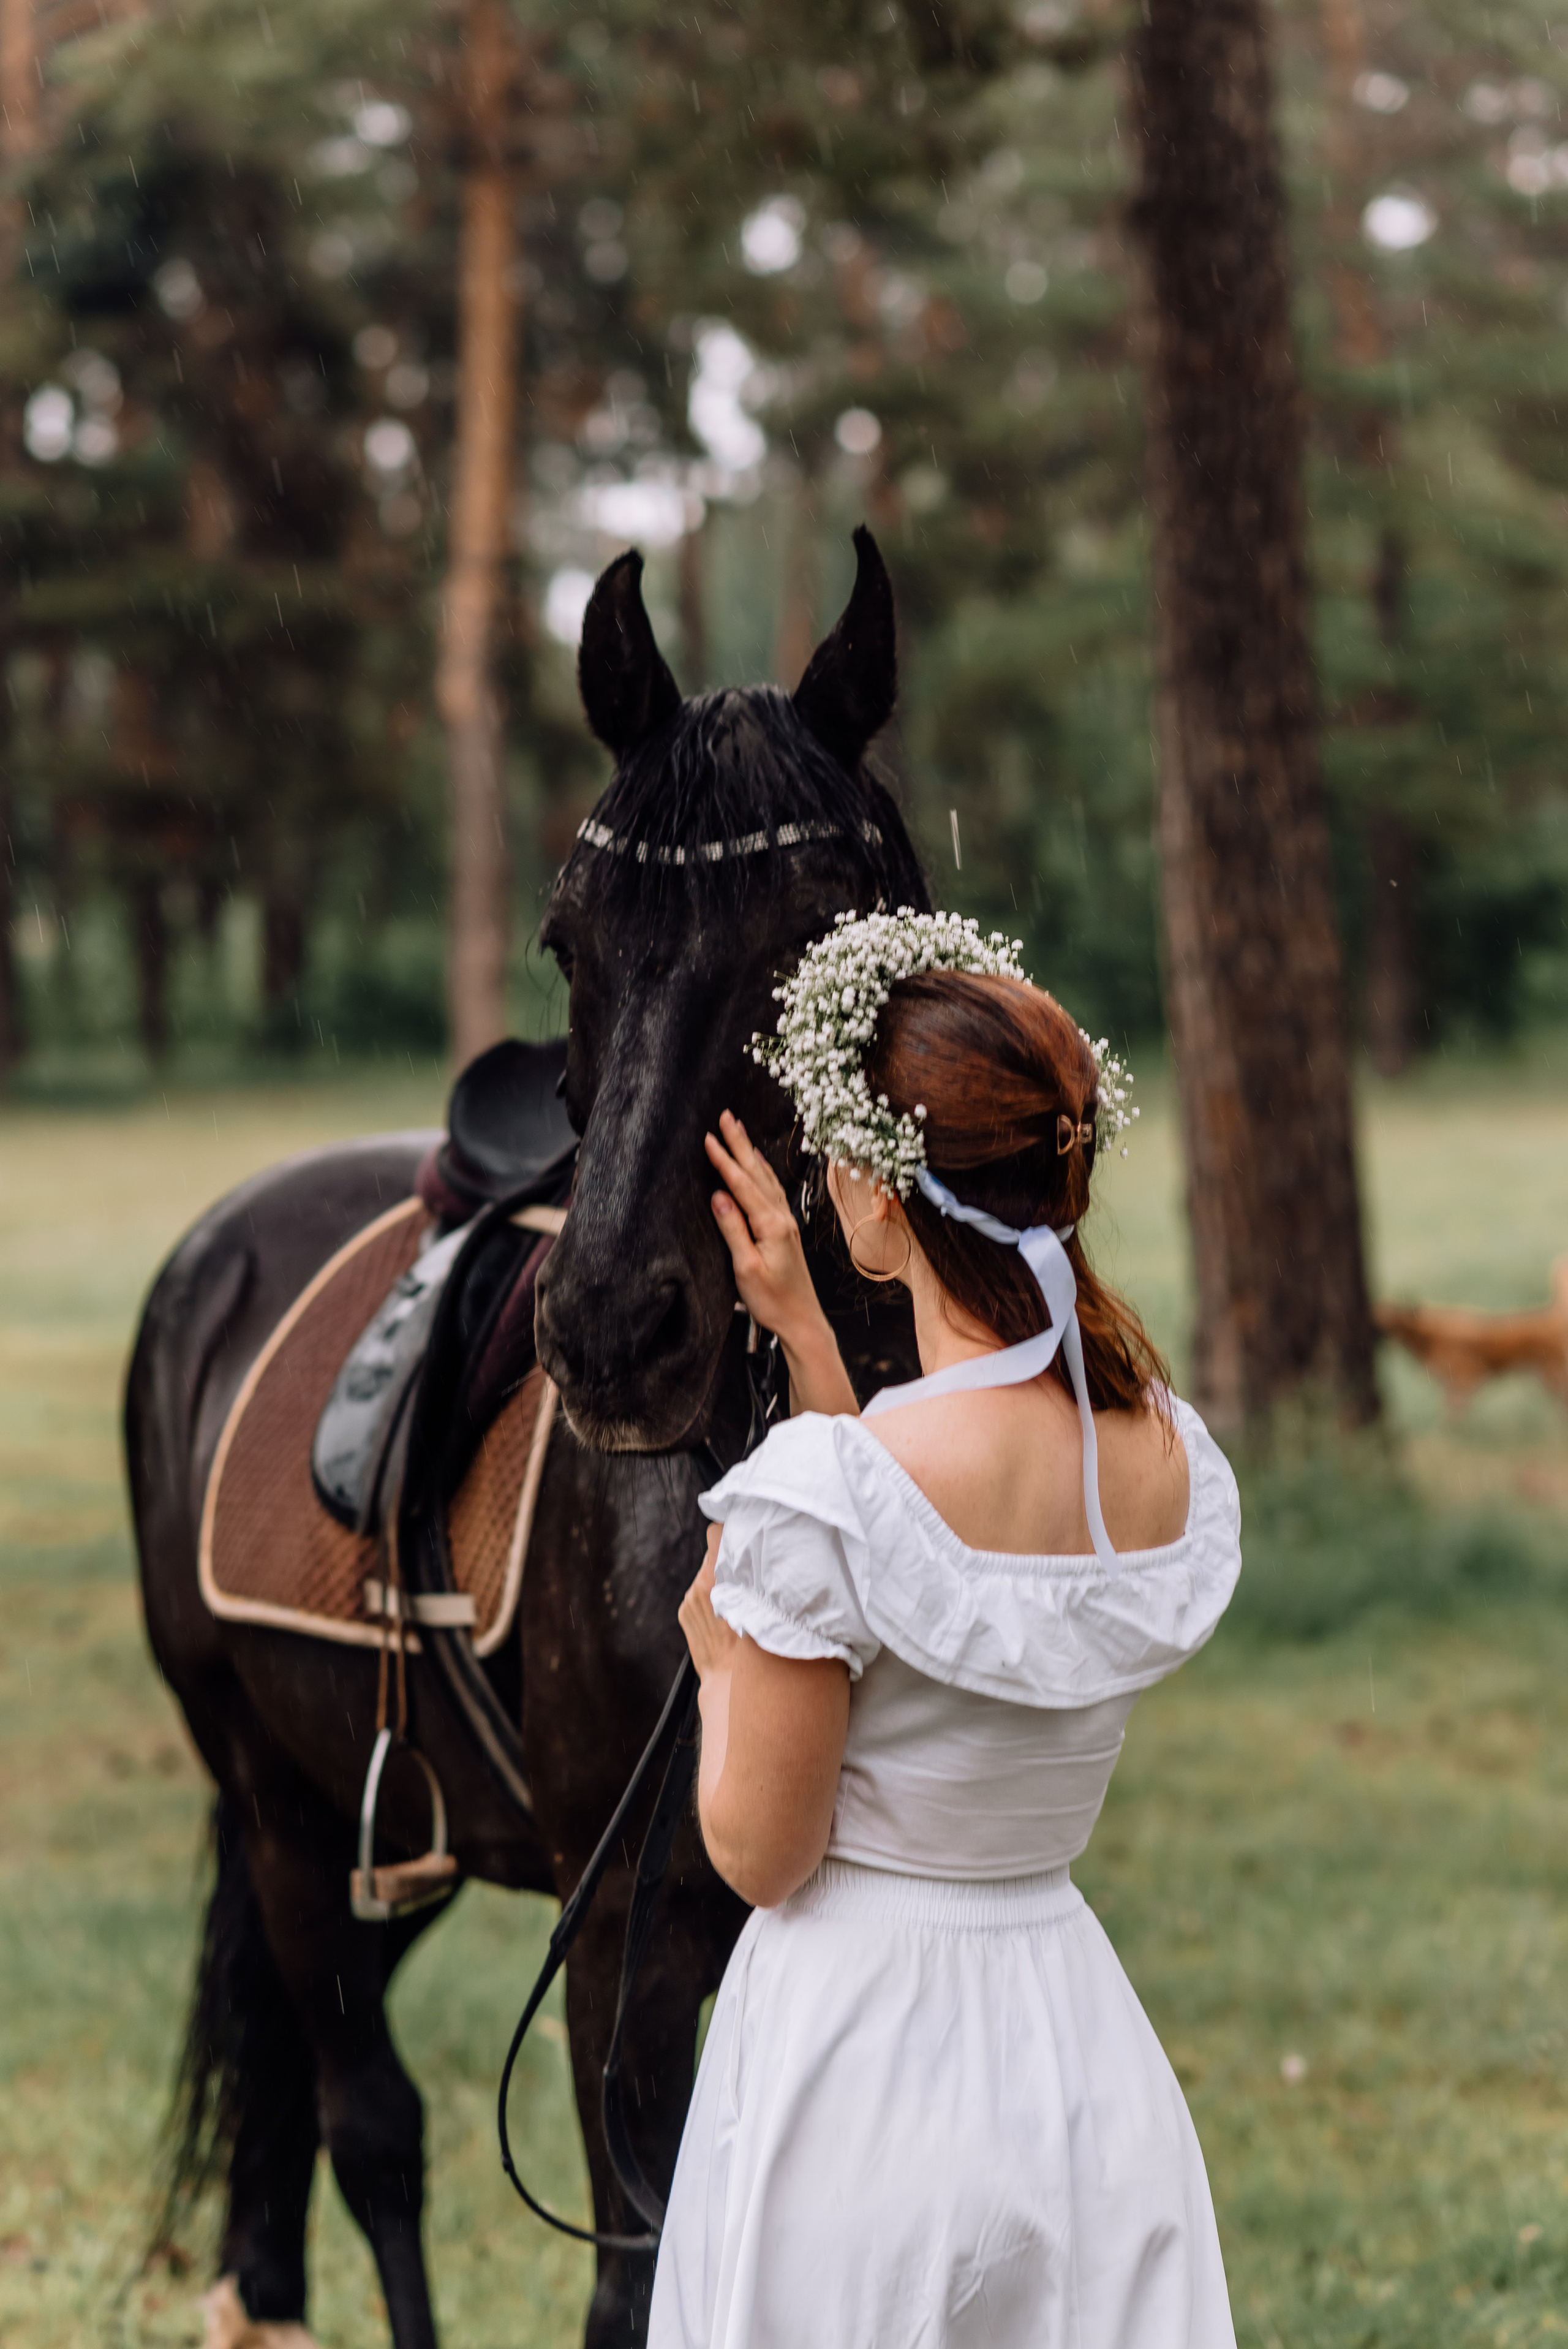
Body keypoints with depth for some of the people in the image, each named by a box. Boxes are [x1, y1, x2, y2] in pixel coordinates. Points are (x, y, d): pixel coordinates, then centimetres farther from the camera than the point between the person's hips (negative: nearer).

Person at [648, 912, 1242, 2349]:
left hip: (862, 2055, -5)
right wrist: (805, 1335, 16)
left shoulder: (821, 1490, -23)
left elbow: (761, 1853, -15)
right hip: (1074, 2029, 6)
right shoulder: (1177, 1459, -4)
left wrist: (718, 1658, 3)